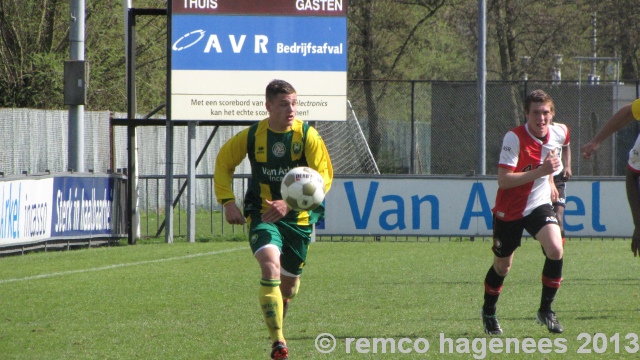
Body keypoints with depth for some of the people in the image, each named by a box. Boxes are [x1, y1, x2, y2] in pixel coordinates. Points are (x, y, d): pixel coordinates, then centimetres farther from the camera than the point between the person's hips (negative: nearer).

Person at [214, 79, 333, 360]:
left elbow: (324, 177, -13)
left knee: (290, 279, 14)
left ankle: (278, 316, 52)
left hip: (299, 218, 1)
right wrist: (227, 201, -4)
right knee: (270, 265, -26)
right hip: (262, 214, -1)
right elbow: (223, 163, 10)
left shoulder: (307, 135, -10)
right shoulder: (251, 136, -6)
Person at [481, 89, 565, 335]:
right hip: (509, 210, -3)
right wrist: (540, 172, -34)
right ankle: (488, 312, 38)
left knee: (555, 250, -22)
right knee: (502, 266, 10)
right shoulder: (514, 138, -22)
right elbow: (503, 180, -28)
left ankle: (546, 310, -5)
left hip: (539, 205, 3)